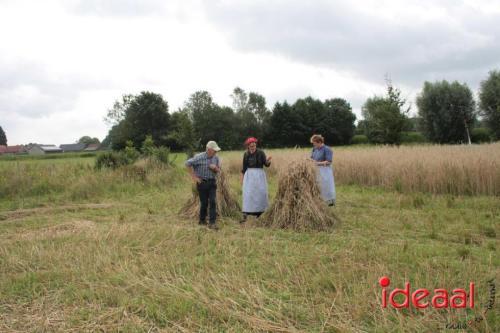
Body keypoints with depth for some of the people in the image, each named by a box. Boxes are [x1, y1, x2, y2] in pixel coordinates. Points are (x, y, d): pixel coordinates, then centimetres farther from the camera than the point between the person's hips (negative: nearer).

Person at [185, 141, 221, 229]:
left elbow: (218, 171, 12)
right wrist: (194, 177, -10)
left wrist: (215, 168, -13)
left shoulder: (216, 158, 2)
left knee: (213, 202, -8)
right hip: (202, 183, -3)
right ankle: (202, 221, 25)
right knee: (204, 203, 4)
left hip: (212, 183, 4)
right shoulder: (199, 157, -13)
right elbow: (188, 163, -11)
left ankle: (212, 223, -7)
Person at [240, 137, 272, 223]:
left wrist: (268, 161, -31)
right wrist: (242, 178, 9)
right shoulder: (246, 154, 5)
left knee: (260, 193, 2)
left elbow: (266, 165, -9)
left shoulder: (261, 153, -4)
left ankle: (259, 214, 15)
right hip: (249, 175, 1)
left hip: (259, 174, -1)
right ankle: (245, 216, -8)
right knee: (248, 195, -5)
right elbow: (244, 167, 12)